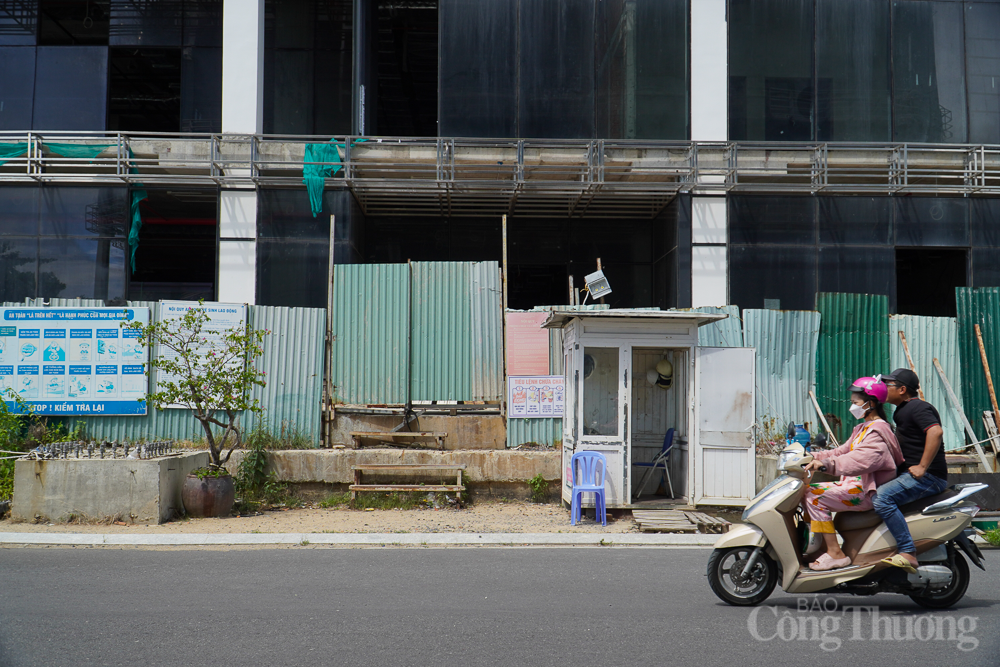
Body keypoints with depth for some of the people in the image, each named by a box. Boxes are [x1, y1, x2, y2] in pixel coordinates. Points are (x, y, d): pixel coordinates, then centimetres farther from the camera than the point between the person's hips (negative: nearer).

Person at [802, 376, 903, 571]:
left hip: (867, 491, -10)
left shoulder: (878, 431, -14)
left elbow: (860, 460, -31)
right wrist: (814, 457, 6)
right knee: (805, 490, 6)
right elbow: (843, 451, 19)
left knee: (814, 496, -22)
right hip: (855, 484, 10)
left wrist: (826, 464, -42)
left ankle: (835, 554, -19)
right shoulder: (862, 429, 20)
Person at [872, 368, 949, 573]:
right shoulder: (903, 410, 21)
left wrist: (922, 467, -29)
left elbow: (936, 431, -30)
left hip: (927, 477, -11)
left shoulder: (919, 408, -12)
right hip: (909, 474, 11)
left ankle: (908, 553, -31)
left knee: (882, 497, -28)